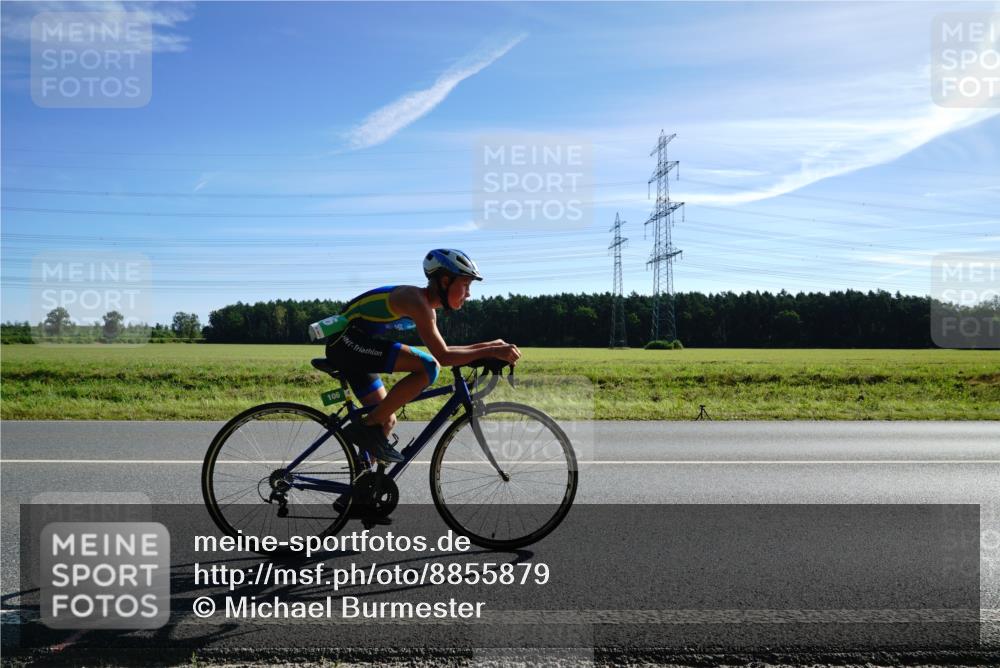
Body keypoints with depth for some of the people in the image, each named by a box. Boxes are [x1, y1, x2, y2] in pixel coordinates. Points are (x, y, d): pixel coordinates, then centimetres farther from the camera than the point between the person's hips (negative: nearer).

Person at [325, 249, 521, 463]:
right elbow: (443, 357, -25)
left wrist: (487, 345, 12)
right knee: (427, 367, -23)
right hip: (347, 342, -10)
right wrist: (491, 352, -23)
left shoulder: (428, 307, 10)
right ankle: (367, 428, -16)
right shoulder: (416, 300, -20)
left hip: (348, 348, 10)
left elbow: (440, 351, 18)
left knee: (387, 421, 13)